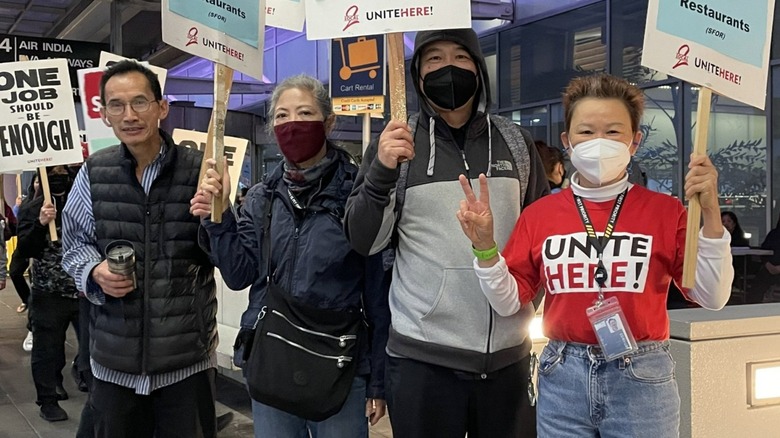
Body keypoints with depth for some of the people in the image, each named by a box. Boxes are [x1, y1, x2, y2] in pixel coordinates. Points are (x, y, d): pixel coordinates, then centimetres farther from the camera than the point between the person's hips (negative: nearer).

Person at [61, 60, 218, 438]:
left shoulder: (198, 169, -6)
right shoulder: (94, 173, 0)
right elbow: (74, 243, 12)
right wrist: (95, 272, -10)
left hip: (188, 355, -2)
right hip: (114, 356, 2)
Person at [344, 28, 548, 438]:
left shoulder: (516, 142, 6)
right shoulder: (396, 141, 1)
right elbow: (364, 242, -1)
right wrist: (382, 172, -16)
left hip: (509, 352, 2)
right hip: (422, 353, -2)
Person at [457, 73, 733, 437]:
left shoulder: (665, 211, -2)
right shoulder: (539, 215, 2)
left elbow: (712, 297, -6)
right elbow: (509, 303, 4)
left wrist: (710, 214, -14)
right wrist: (485, 246, -11)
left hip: (641, 380, -1)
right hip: (562, 379, 2)